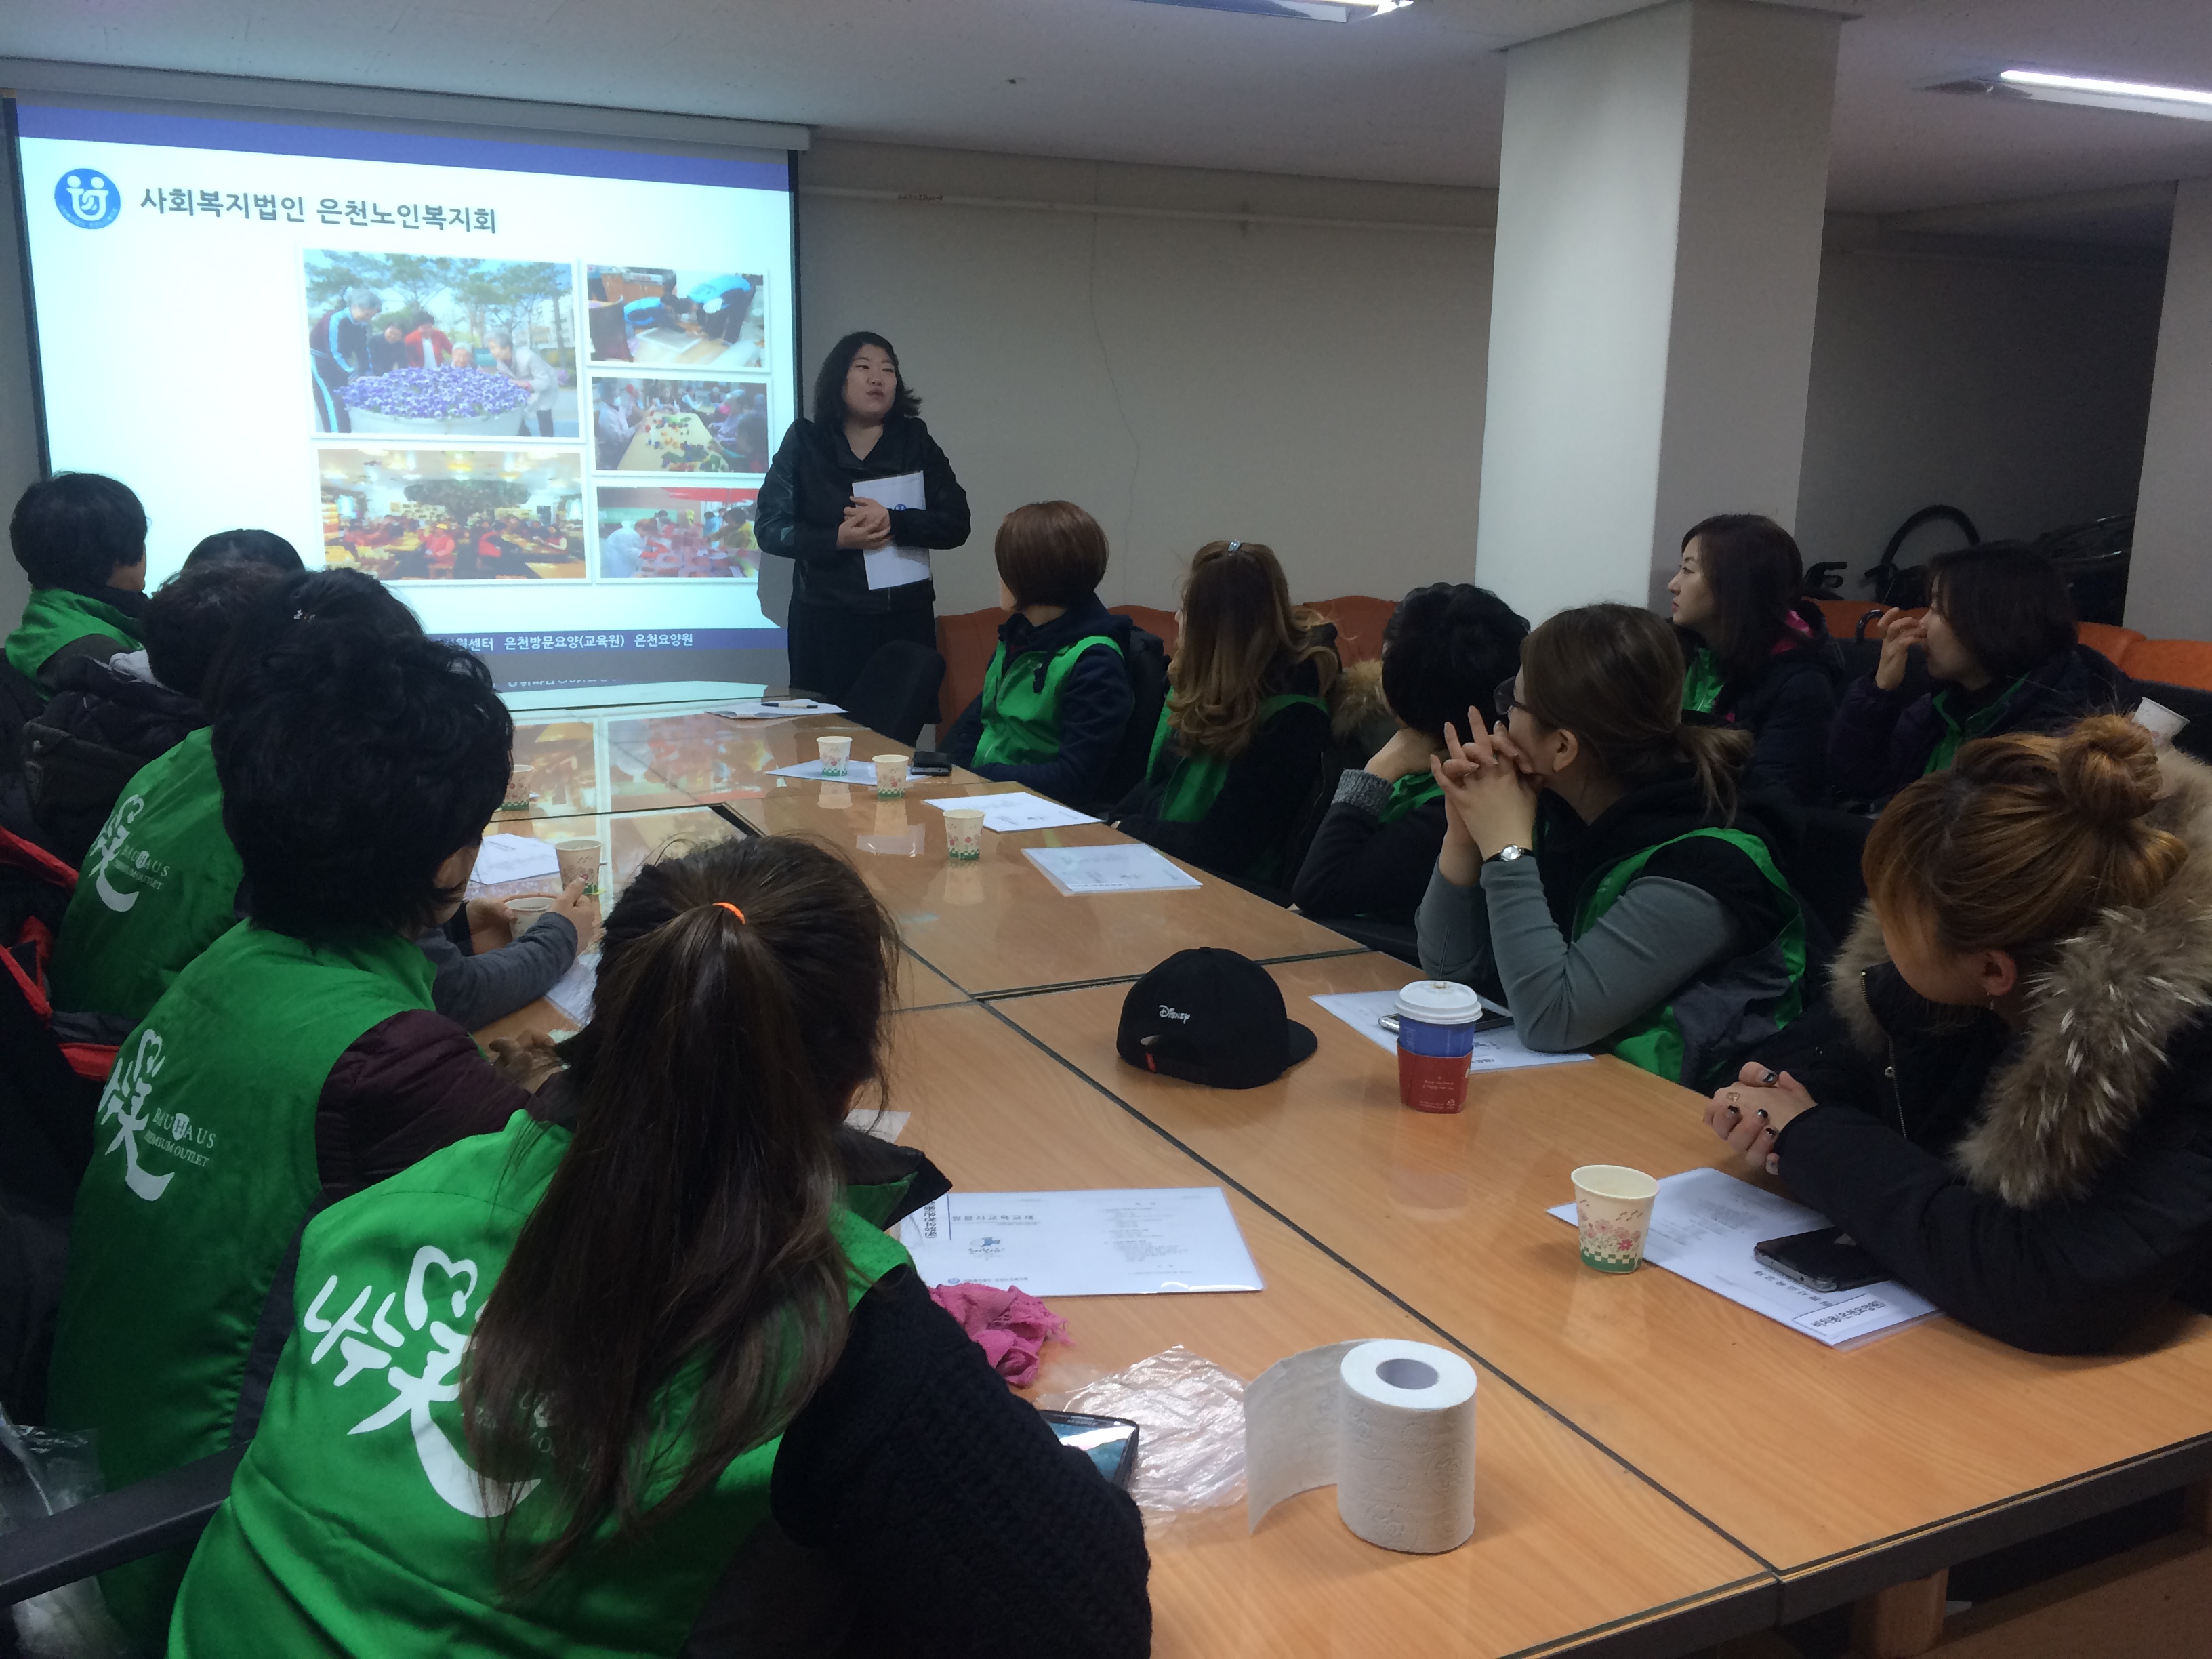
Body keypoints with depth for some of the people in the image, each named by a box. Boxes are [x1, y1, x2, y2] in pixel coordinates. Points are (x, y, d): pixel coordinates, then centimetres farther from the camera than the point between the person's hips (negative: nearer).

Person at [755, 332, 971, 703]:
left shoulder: (916, 442, 10)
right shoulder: (805, 442, 6)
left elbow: (956, 524, 1)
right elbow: (769, 527, 1)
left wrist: (893, 522, -15)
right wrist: (838, 539, -15)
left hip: (906, 620, 1)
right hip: (827, 621, -1)